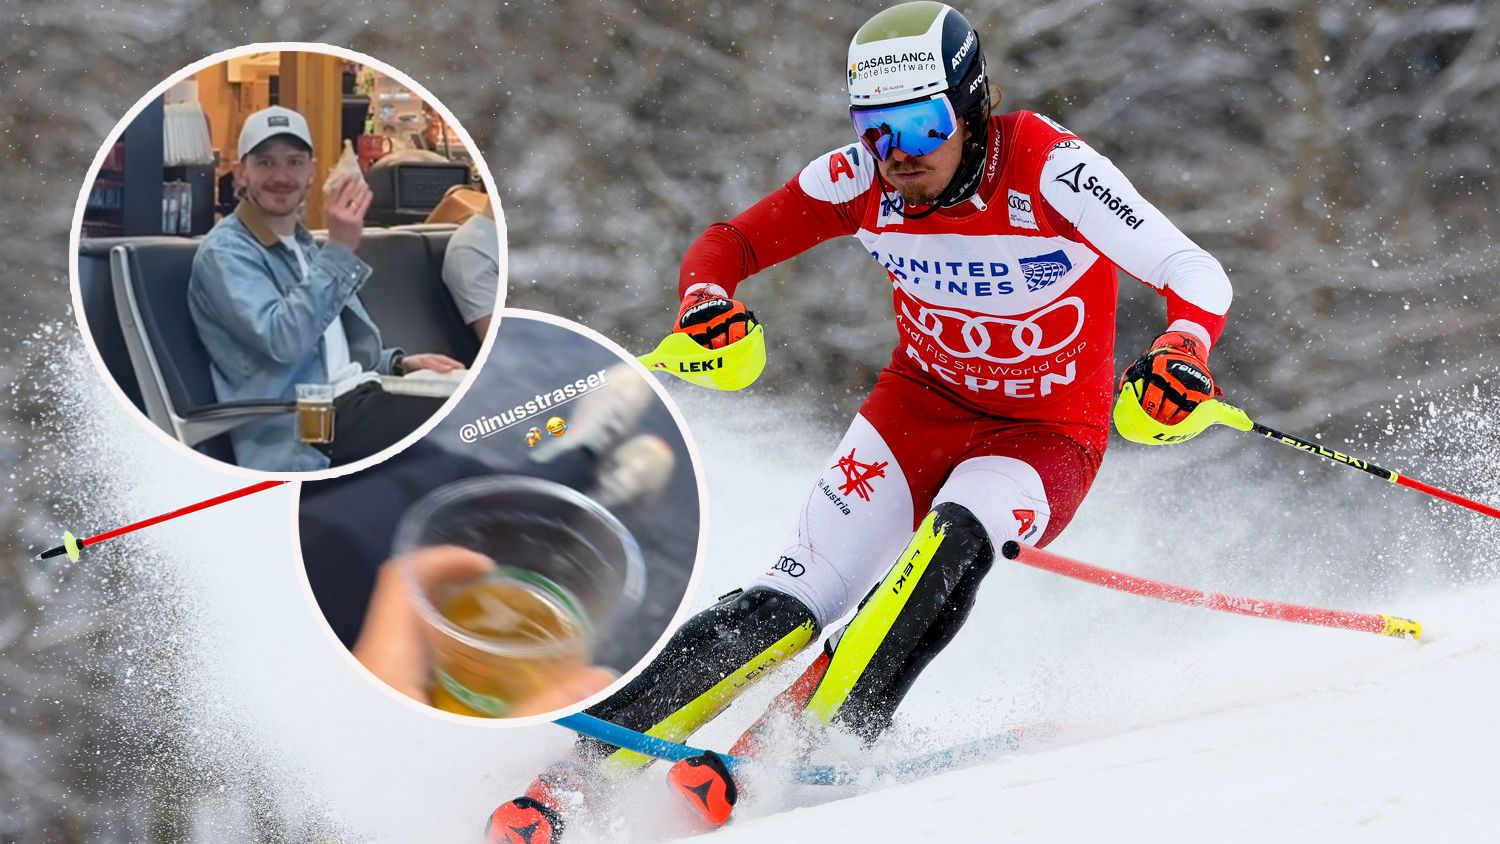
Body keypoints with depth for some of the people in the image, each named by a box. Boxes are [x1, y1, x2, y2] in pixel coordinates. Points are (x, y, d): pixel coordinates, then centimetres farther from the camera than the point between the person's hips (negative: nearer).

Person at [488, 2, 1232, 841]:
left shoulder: (1046, 170, -25)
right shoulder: (862, 181, -14)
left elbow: (1198, 277, -26)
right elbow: (728, 243, -4)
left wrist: (1183, 350, -47)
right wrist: (708, 299, -27)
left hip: (1047, 434, -3)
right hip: (922, 403, 3)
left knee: (954, 537, -35)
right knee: (792, 600, -13)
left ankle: (812, 736, -34)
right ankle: (587, 761, -13)